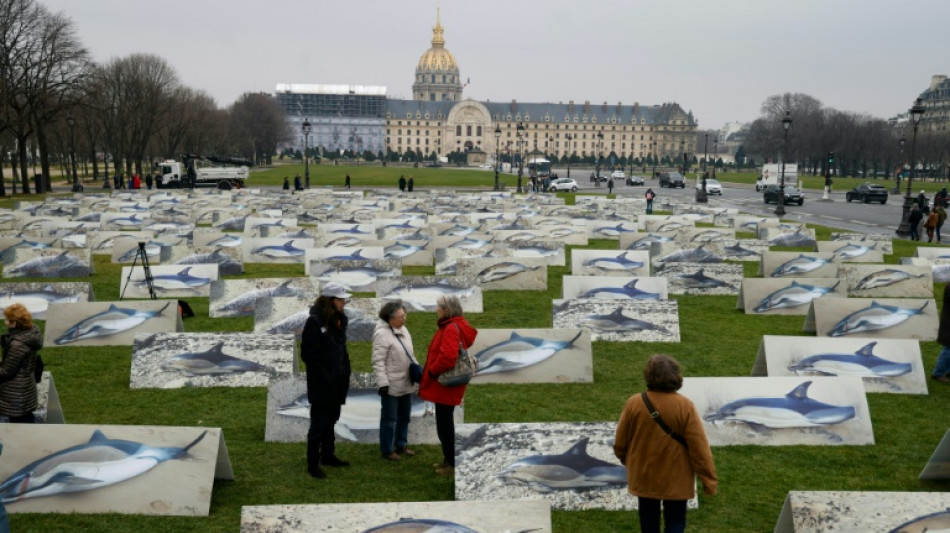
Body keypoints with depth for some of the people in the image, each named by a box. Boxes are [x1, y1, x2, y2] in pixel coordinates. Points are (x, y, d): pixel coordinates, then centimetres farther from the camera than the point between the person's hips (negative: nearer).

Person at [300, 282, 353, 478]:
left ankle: (328, 455, 32)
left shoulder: (339, 320, 8)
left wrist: (345, 373, 7)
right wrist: (325, 379, -19)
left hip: (337, 383, 8)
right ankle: (313, 464, 10)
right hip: (320, 384, -8)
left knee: (330, 421, 19)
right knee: (319, 423, 0)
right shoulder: (315, 322, -17)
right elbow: (308, 355, -18)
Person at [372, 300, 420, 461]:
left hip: (406, 384, 8)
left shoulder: (403, 329, 8)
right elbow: (378, 361, -20)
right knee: (389, 419, 5)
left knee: (404, 416, 20)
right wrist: (382, 383, -23)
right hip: (391, 386, -8)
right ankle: (387, 450, 19)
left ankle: (401, 445, 35)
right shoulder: (382, 333, -18)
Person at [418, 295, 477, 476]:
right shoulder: (453, 326, 13)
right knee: (445, 423, 19)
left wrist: (431, 372, -16)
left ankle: (453, 465, 7)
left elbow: (448, 357, -31)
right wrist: (433, 371, 14)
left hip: (445, 385, -11)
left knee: (444, 424, -2)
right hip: (445, 384, 11)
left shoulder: (451, 328, -20)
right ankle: (448, 459, 29)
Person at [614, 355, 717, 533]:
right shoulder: (685, 406, -18)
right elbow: (699, 447, -16)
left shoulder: (634, 403, -12)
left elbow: (620, 443, -2)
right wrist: (709, 479, -7)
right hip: (676, 478, -2)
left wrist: (627, 461, 19)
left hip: (644, 476, 2)